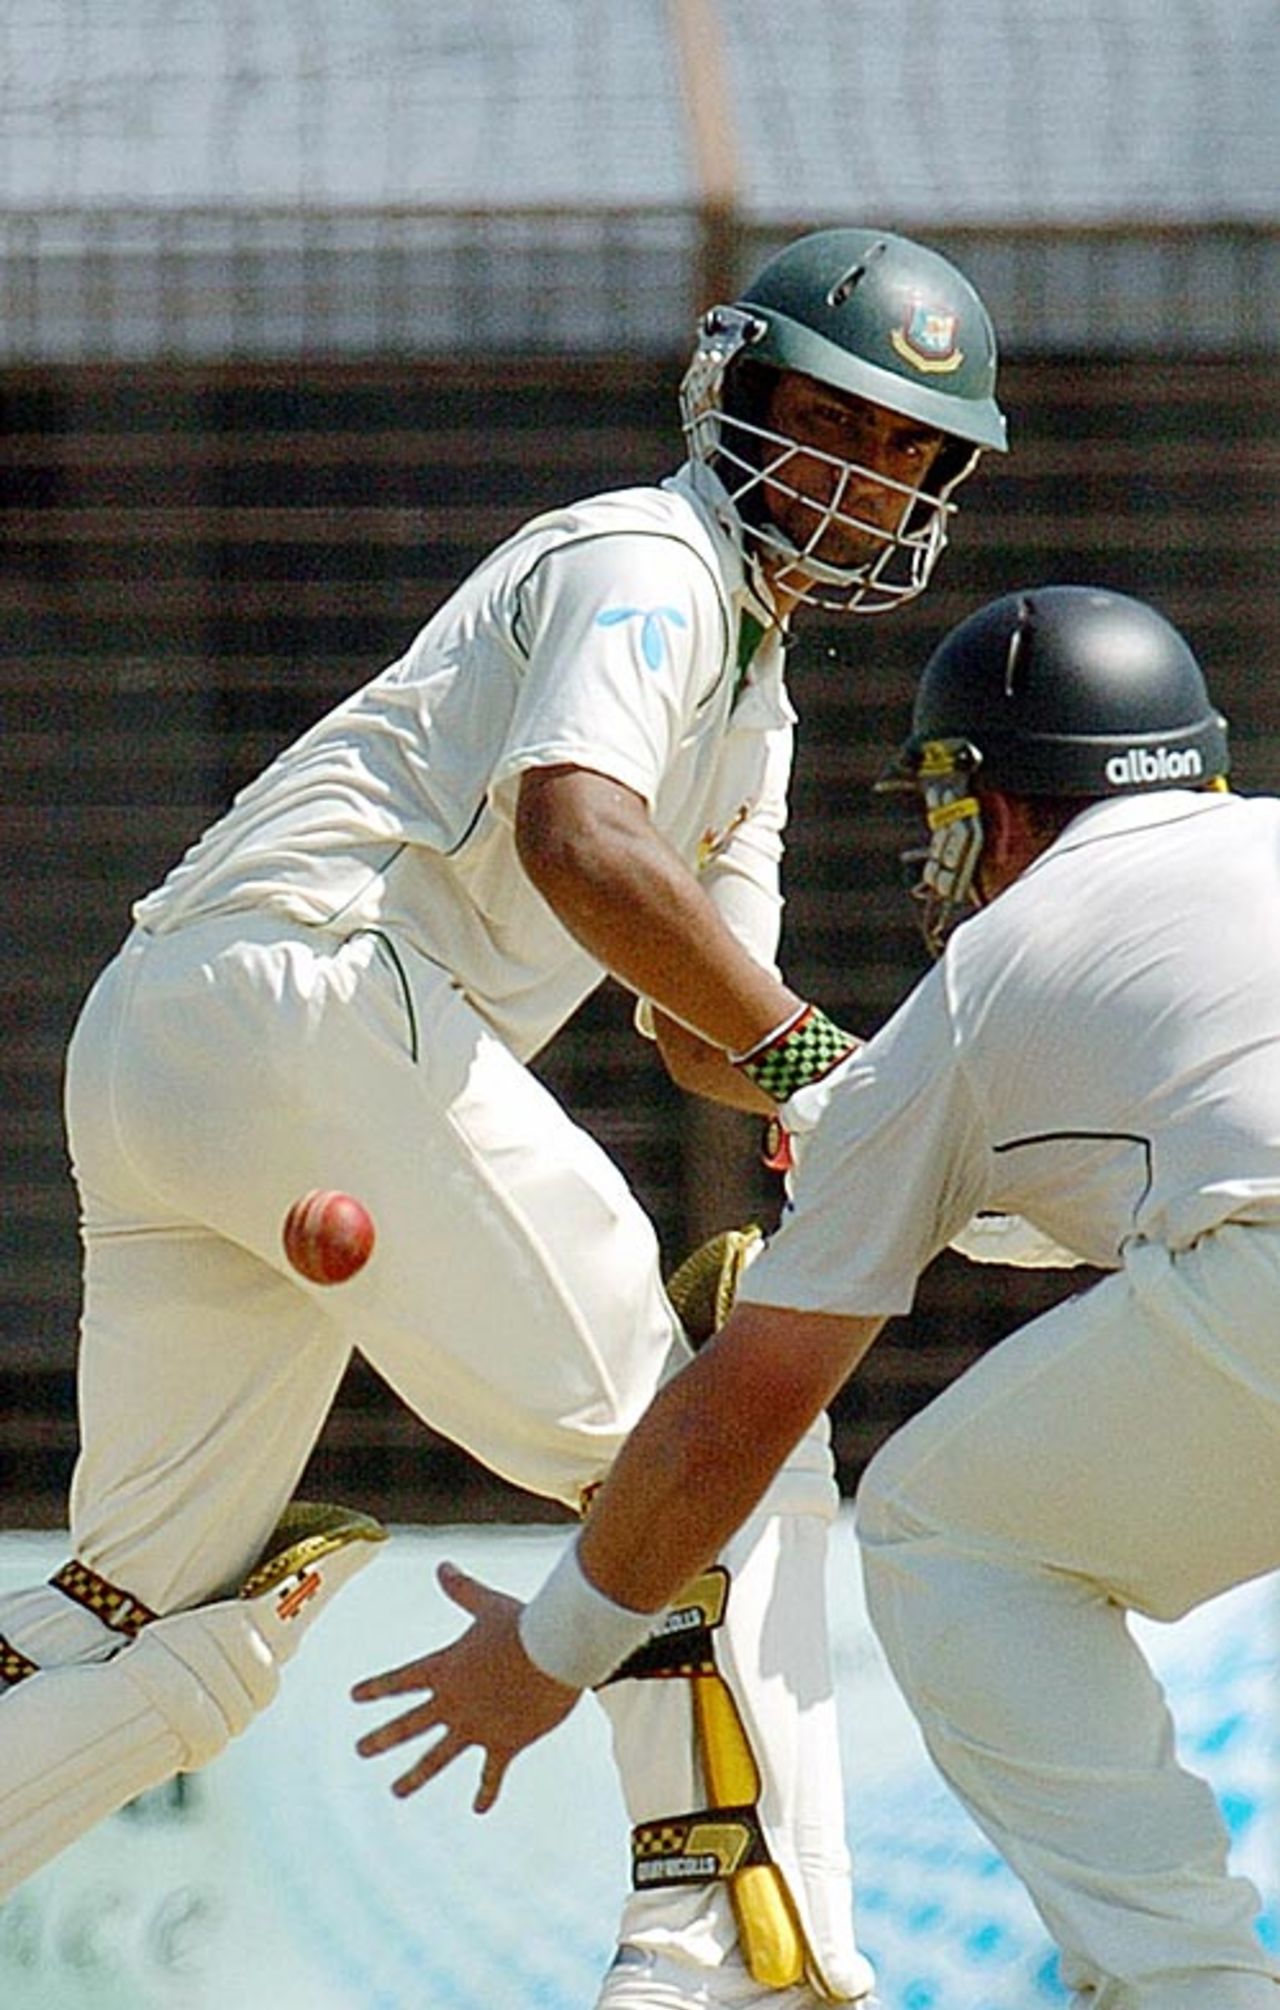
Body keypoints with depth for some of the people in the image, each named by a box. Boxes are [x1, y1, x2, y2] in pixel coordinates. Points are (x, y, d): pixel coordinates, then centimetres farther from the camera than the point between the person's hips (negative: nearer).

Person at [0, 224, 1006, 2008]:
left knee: (164, 1639, 12)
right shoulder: (647, 563, -1)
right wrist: (809, 1050, -18)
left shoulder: (753, 706, 30)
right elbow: (575, 839, -19)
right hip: (314, 992, -10)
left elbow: (705, 1030, 28)